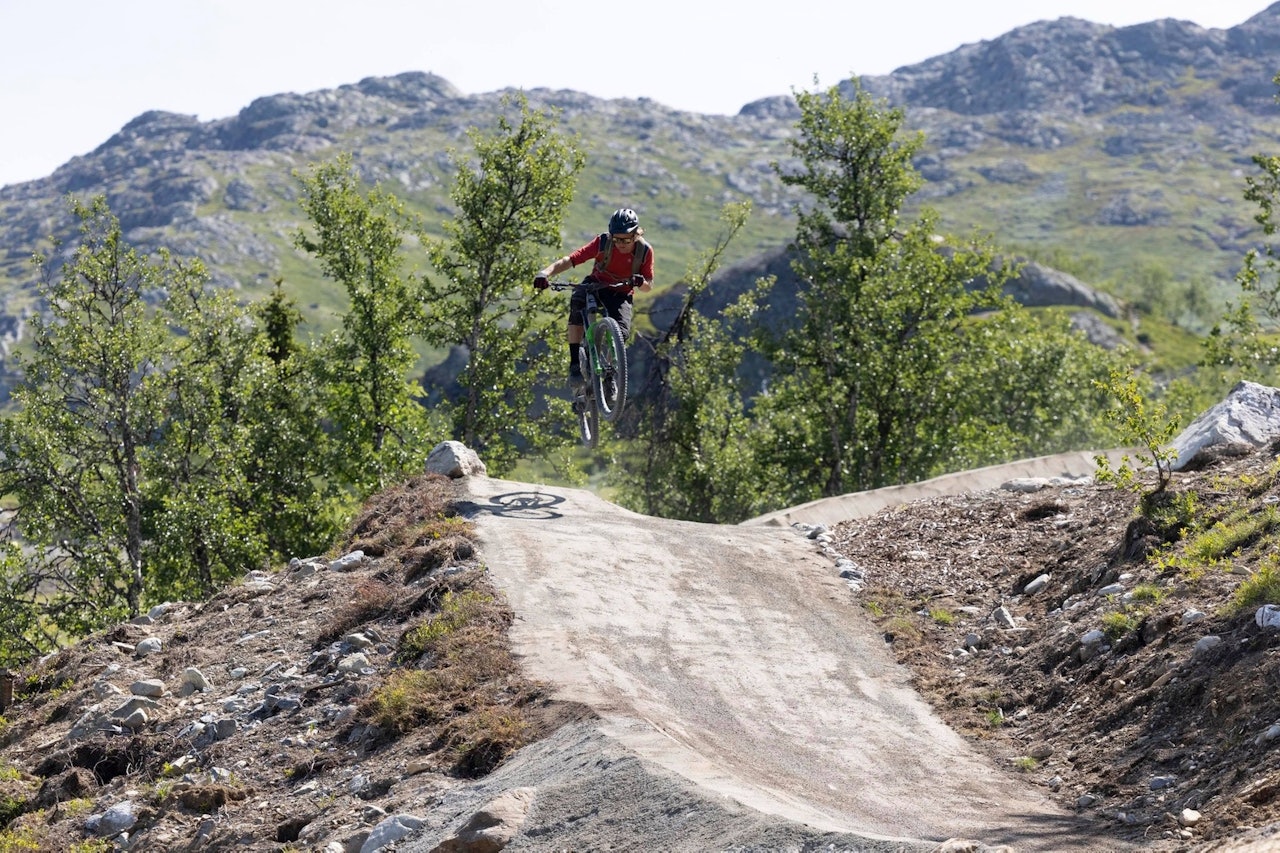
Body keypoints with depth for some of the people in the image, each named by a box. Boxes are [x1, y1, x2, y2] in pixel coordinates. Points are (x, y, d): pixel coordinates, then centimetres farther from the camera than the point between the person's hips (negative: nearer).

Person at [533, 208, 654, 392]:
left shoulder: (645, 251, -17)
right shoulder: (602, 243, -21)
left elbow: (648, 287, -10)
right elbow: (569, 260, -29)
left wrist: (640, 282, -35)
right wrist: (546, 272, -46)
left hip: (621, 294, 1)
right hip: (596, 285, -1)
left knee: (621, 332, -27)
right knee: (577, 301, -35)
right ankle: (575, 365, -33)